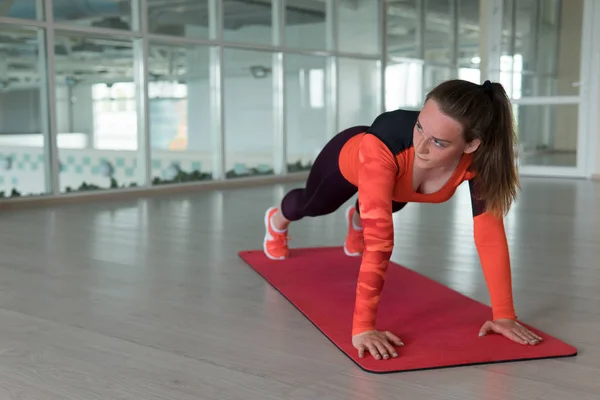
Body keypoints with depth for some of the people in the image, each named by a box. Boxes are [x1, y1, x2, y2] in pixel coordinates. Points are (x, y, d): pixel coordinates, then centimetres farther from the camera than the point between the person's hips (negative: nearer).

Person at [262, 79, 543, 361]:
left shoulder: (479, 157, -41)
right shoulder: (384, 143, -51)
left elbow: (490, 232, -35)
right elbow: (378, 236, -53)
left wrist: (503, 315, -35)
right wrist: (363, 326, -53)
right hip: (349, 157, -2)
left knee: (386, 207, 36)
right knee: (312, 205, 30)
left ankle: (356, 219, 74)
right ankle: (278, 220, 67)